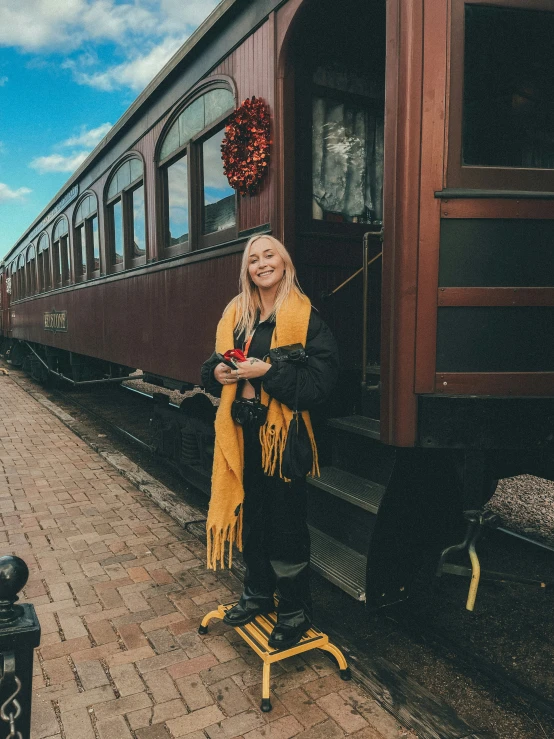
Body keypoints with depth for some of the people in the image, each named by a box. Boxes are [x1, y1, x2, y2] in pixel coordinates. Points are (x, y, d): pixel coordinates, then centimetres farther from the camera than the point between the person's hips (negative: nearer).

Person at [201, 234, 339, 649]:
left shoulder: (304, 317, -9)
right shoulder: (236, 314, 10)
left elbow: (322, 379, -16)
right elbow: (213, 366, 18)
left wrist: (268, 372, -23)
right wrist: (217, 371, -5)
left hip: (281, 433, -6)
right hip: (241, 431, 6)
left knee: (285, 523, 4)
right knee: (249, 514, 17)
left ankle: (295, 612, 24)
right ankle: (258, 594, 38)